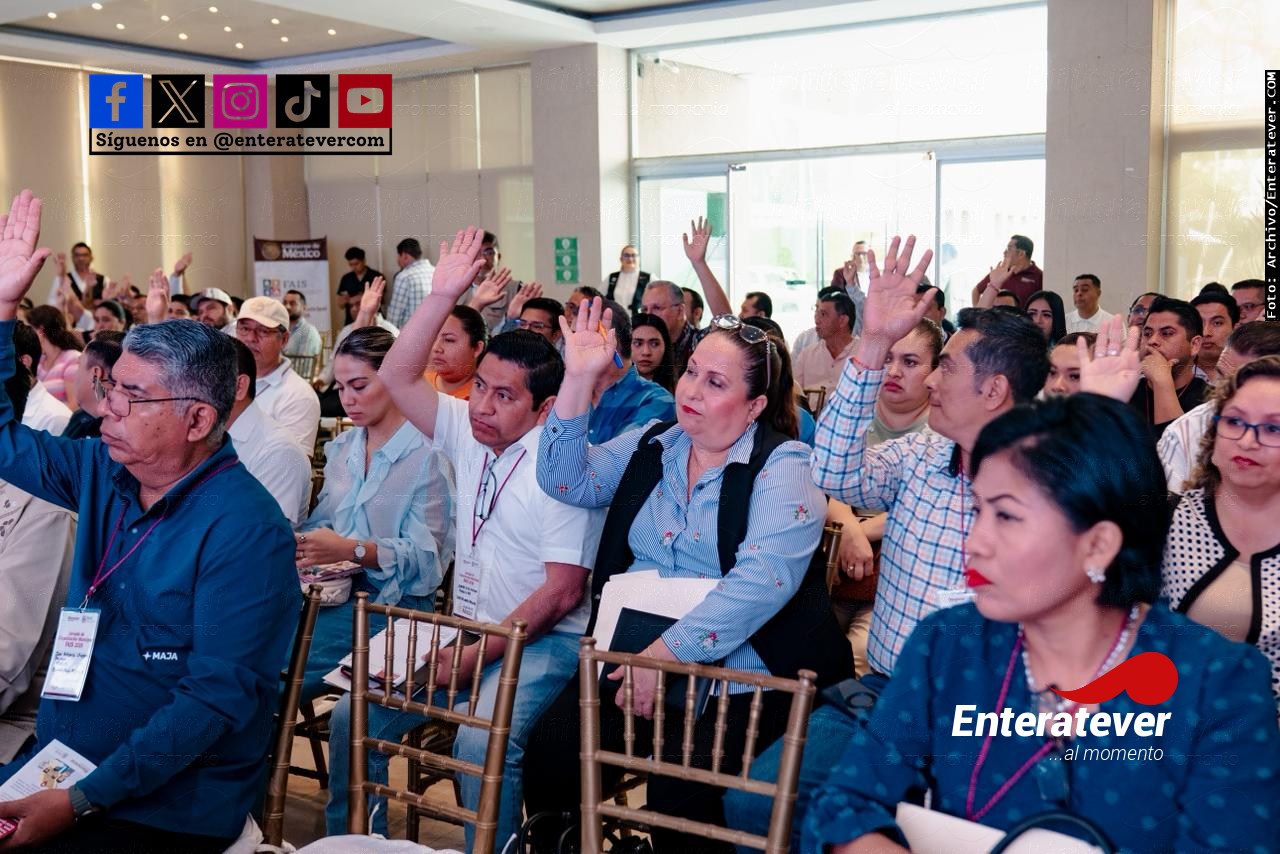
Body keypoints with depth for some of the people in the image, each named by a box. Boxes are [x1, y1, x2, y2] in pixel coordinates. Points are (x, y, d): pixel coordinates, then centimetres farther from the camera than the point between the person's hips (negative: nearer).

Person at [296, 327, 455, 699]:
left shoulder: (427, 455, -6)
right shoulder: (342, 447, 16)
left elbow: (425, 554, -12)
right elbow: (323, 520, 15)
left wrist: (352, 550, -24)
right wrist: (300, 541, -7)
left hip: (390, 602, -6)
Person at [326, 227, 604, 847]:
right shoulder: (468, 432, 5)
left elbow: (563, 591, -17)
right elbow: (397, 379, 2)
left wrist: (475, 656, -18)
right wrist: (443, 295, -7)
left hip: (540, 641, -6)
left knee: (481, 741, -33)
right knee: (353, 714, -6)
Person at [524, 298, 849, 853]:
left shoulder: (782, 465, -8)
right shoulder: (652, 446, 11)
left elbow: (762, 579, -21)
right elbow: (566, 481, 2)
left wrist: (665, 654, -25)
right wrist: (579, 377, -8)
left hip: (740, 678, -5)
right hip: (632, 656, 5)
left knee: (679, 791, -27)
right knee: (550, 753, -16)